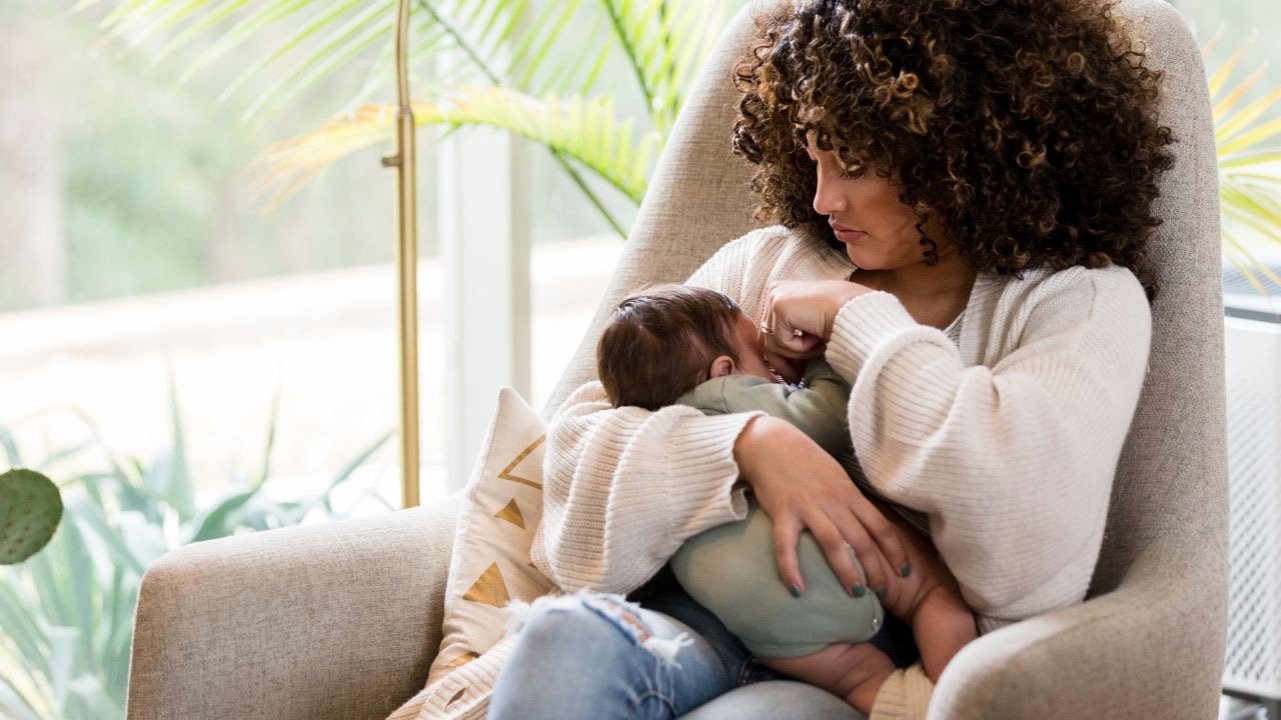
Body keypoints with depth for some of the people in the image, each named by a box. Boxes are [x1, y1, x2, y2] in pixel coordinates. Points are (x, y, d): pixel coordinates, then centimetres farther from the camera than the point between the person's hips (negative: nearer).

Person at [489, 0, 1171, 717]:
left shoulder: (1086, 301, 5)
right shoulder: (766, 264, 16)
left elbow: (1028, 517, -16)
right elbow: (583, 436, 9)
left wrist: (855, 318, -4)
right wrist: (751, 442, -13)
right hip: (721, 625, 4)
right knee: (565, 638, -32)